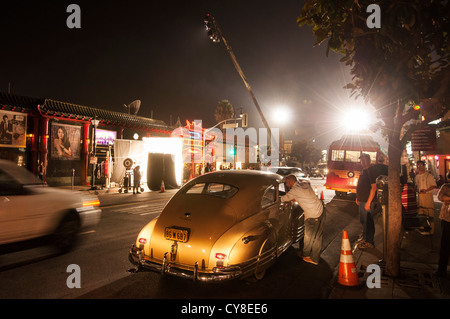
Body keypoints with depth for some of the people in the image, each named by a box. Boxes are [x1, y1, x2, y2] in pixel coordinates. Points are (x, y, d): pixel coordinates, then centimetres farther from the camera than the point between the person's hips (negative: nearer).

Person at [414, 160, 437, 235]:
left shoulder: (429, 175, -6)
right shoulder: (416, 176, 13)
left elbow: (434, 185, -7)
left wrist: (426, 190, -19)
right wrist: (416, 189, 2)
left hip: (427, 195, -6)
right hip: (420, 195, 6)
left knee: (429, 213, -5)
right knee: (421, 212, 11)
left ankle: (430, 230, 0)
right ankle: (423, 228, 21)